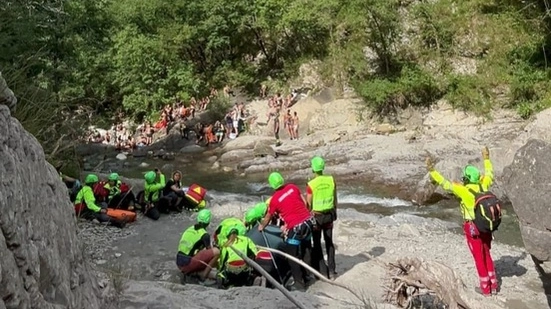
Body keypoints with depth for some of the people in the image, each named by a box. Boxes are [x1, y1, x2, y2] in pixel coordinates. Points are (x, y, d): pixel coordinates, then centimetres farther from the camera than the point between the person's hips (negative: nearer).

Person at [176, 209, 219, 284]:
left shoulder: (190, 229, 16)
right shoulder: (204, 235, -7)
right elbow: (210, 251, 5)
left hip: (179, 263, 8)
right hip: (188, 263, -8)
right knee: (216, 251, -10)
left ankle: (188, 272, 10)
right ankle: (204, 278, -7)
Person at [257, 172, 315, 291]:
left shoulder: (274, 199, -6)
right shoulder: (293, 187, 4)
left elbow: (268, 217, 9)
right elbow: (304, 203, 8)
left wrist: (261, 226, 30)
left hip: (296, 227, -6)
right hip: (309, 221, 6)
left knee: (293, 256, 7)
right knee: (305, 250, 21)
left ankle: (299, 283, 11)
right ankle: (305, 275, 32)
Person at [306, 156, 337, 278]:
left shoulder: (311, 184, -18)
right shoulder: (331, 180, -7)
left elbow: (308, 204, -11)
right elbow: (335, 199, 4)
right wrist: (334, 212, 18)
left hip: (316, 216, -4)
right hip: (329, 214, 4)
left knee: (317, 244, 9)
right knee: (329, 242, 17)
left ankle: (322, 271, 10)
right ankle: (331, 270, 21)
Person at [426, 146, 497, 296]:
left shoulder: (464, 190, -22)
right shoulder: (483, 186, -4)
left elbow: (445, 184, -27)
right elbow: (489, 174, 16)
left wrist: (432, 171, -28)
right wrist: (486, 159, 28)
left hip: (473, 228, -6)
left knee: (479, 258, 7)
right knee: (487, 255, 21)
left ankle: (485, 288, 18)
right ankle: (493, 285, 29)